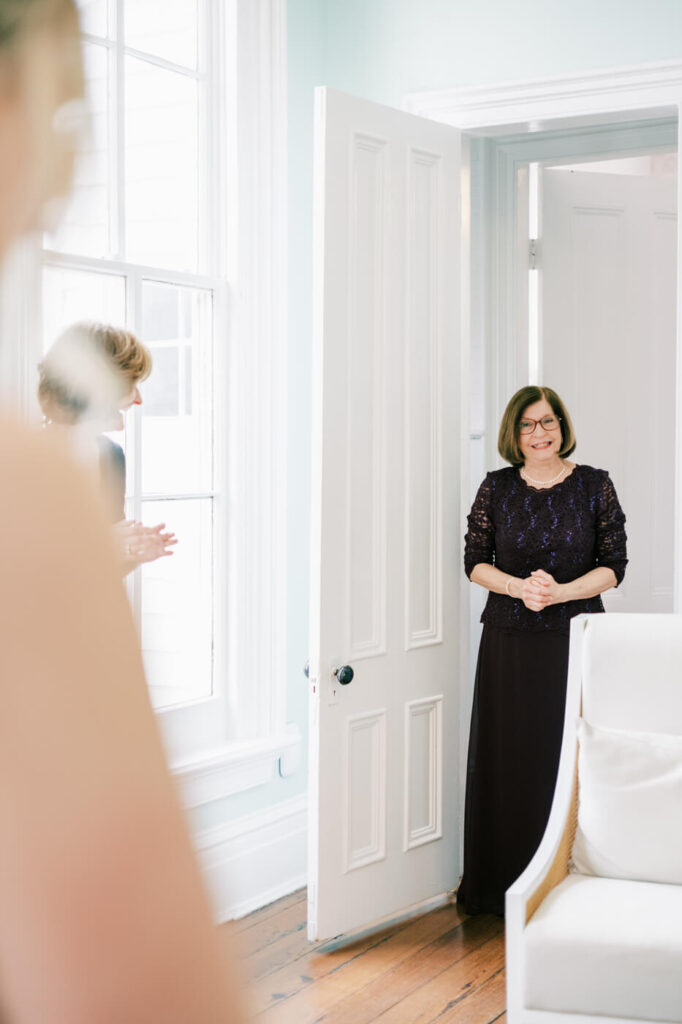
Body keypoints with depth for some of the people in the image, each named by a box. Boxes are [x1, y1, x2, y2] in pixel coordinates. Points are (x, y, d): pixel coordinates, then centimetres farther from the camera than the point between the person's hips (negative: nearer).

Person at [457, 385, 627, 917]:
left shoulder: (595, 485, 1)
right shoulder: (496, 487, 5)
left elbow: (613, 565, -1)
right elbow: (475, 560, 4)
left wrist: (560, 591, -17)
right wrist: (519, 587, -15)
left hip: (576, 638, -1)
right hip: (509, 641, 1)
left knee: (571, 758, -1)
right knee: (509, 758, 5)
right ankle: (506, 887, 17)